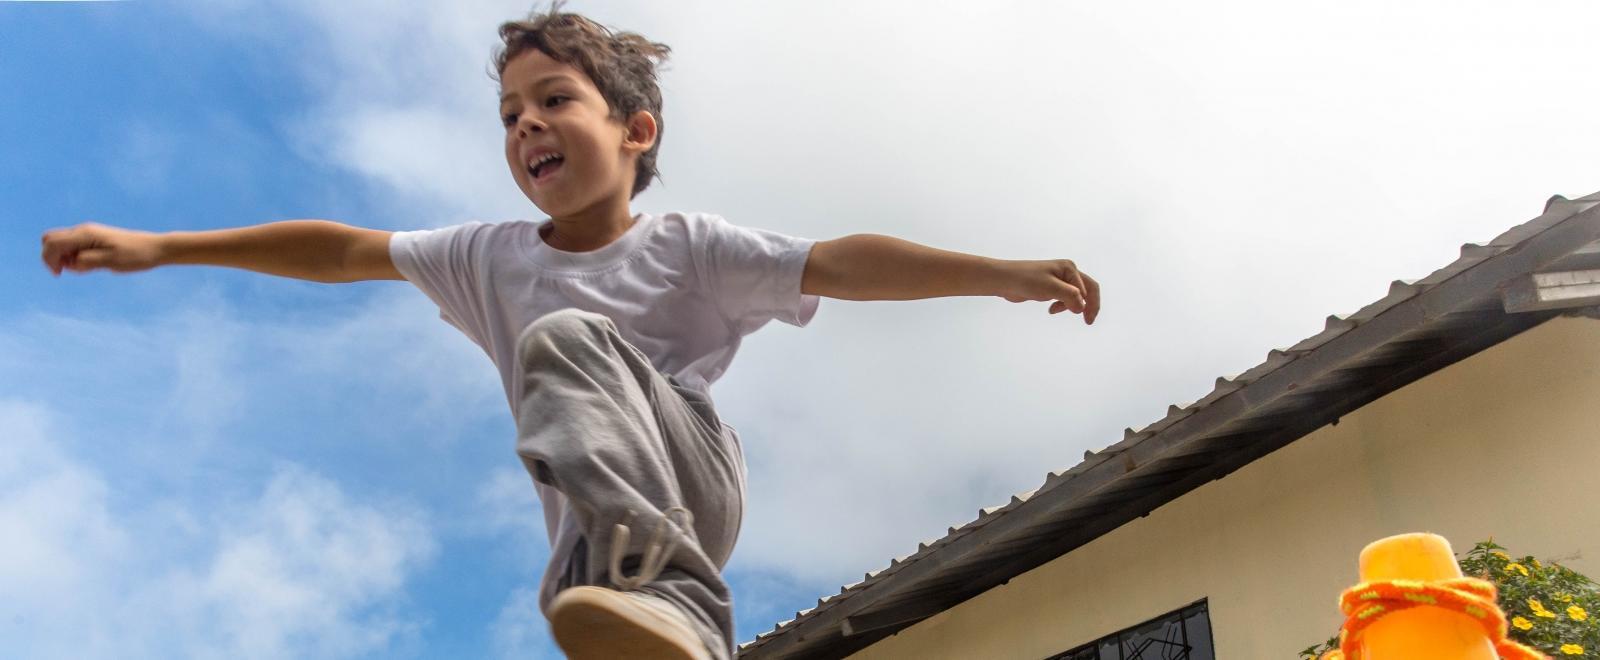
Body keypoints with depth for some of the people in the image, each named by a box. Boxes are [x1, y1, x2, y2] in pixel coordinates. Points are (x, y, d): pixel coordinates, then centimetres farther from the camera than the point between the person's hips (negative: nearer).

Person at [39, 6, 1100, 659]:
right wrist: (159, 247, 6)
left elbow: (841, 264, -12)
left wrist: (1001, 273, -22)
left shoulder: (686, 245, 0)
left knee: (564, 336, -28)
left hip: (693, 485, -5)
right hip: (594, 528, 5)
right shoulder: (493, 257, 13)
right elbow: (347, 250, 10)